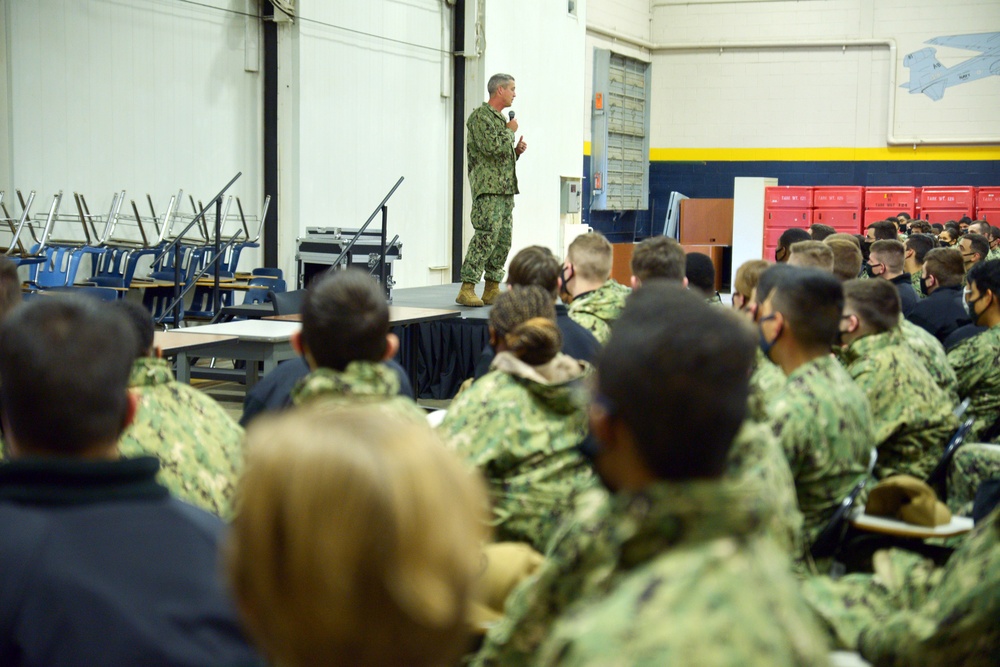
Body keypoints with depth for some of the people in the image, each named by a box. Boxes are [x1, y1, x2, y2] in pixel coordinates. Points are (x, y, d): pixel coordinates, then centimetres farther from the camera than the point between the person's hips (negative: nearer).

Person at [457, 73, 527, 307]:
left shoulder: (501, 119, 22)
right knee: (486, 236, -16)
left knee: (503, 239, 6)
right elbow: (491, 147, -21)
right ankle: (467, 290, -15)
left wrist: (517, 151, 10)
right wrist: (510, 131, -6)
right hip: (488, 188, -9)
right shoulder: (480, 116, -7)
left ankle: (492, 290, 10)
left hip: (506, 190, 9)